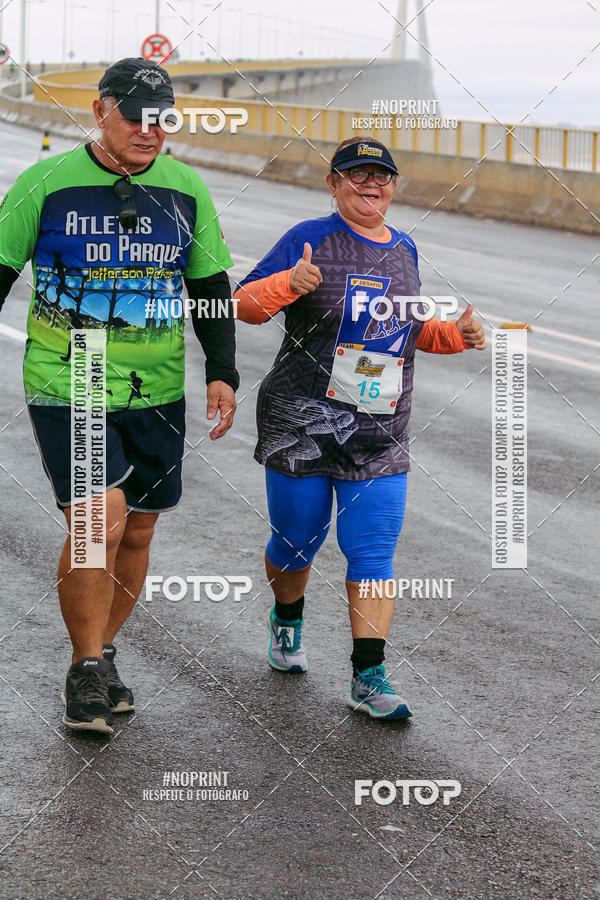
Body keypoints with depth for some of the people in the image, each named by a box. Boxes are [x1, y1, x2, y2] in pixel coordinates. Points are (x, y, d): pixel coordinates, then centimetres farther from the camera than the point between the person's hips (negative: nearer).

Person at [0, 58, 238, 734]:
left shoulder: (185, 189, 7)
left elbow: (211, 288, 14)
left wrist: (222, 372, 3)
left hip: (157, 392, 4)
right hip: (65, 385, -4)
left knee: (137, 529, 9)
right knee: (99, 521, -16)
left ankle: (102, 656, 29)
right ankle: (86, 672, -1)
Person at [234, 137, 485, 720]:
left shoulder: (404, 250, 12)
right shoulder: (310, 240, -5)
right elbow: (244, 304, -11)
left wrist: (453, 335, 6)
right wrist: (289, 284, -30)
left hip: (379, 434, 3)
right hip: (301, 426, -3)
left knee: (373, 553, -4)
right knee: (297, 539, 10)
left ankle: (369, 677, -3)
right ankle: (287, 619, 42)